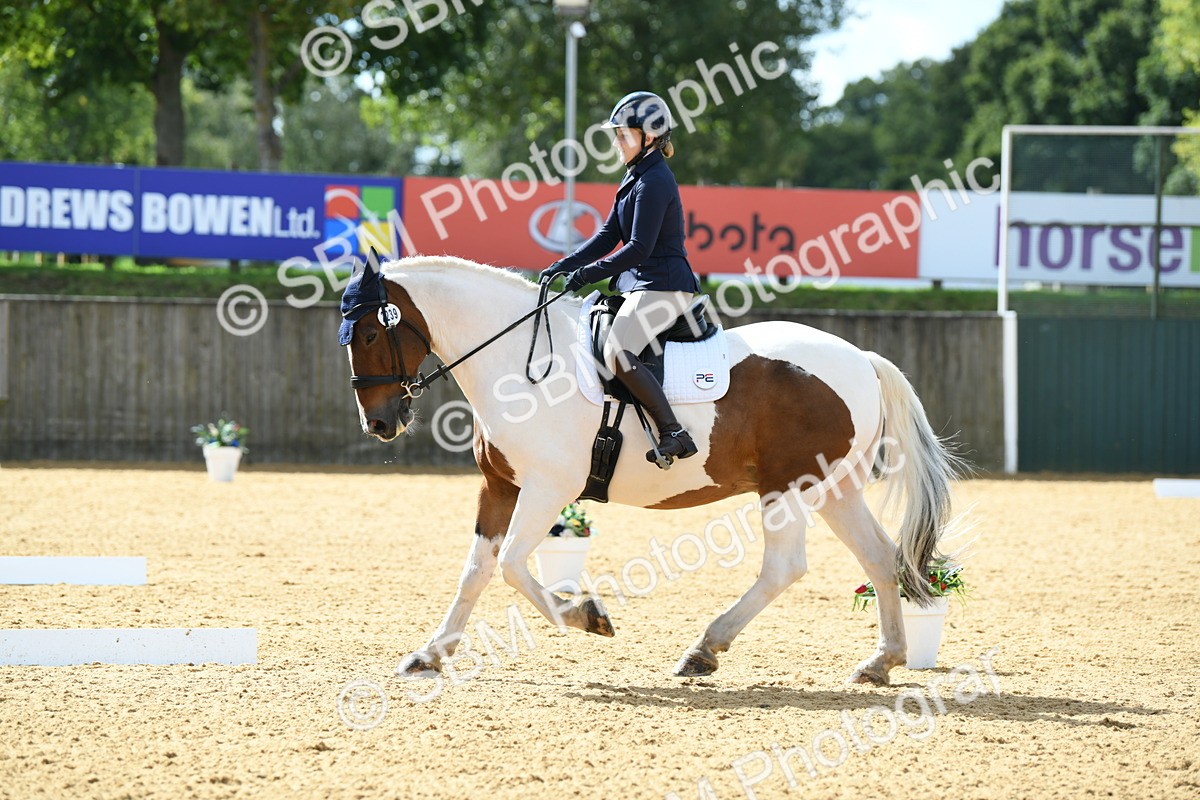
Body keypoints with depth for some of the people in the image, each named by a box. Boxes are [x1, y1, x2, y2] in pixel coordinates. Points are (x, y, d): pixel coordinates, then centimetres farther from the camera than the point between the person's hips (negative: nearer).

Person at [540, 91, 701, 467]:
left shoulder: (654, 181, -15)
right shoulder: (636, 178, 16)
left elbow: (639, 247, -21)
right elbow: (608, 236, 16)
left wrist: (590, 272, -22)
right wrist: (564, 266, 5)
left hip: (663, 285, -11)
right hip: (639, 285, 11)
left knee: (617, 353, -29)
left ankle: (674, 434, -28)